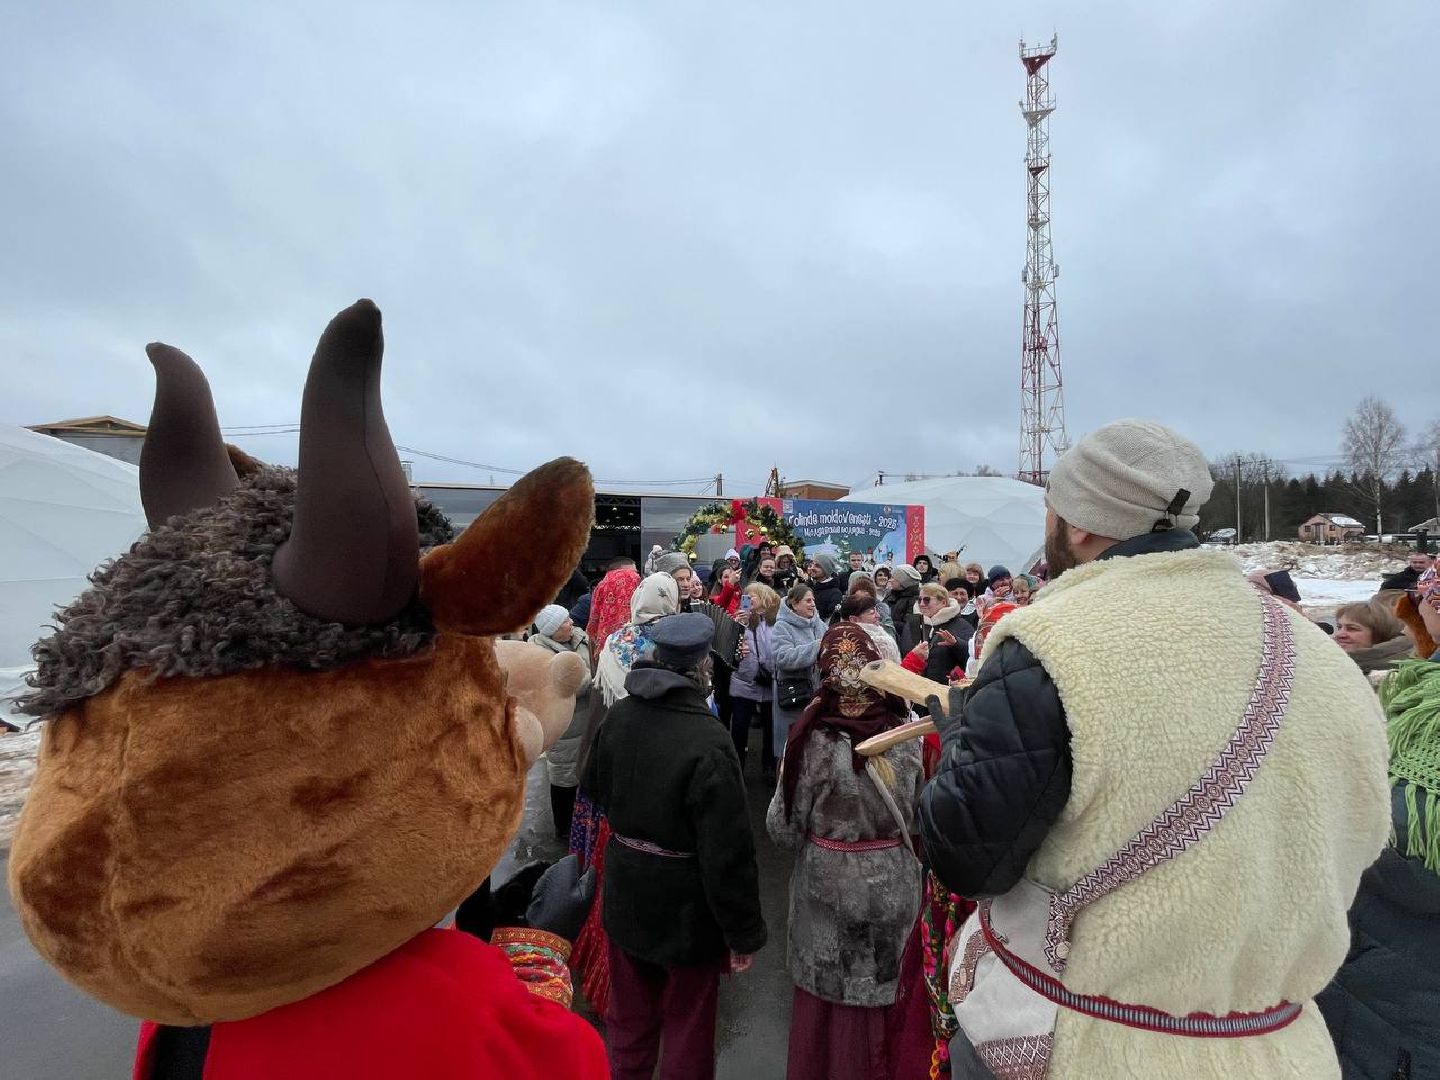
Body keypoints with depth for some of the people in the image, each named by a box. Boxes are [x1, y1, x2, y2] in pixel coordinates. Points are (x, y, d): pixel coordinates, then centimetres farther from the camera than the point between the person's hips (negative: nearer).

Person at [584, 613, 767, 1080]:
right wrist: (744, 933, -12)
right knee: (688, 1024, 17)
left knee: (629, 1016, 25)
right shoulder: (708, 744, -30)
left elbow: (595, 783, 10)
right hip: (685, 906, -6)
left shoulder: (617, 717, -10)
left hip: (625, 894, 6)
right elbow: (728, 852, -24)